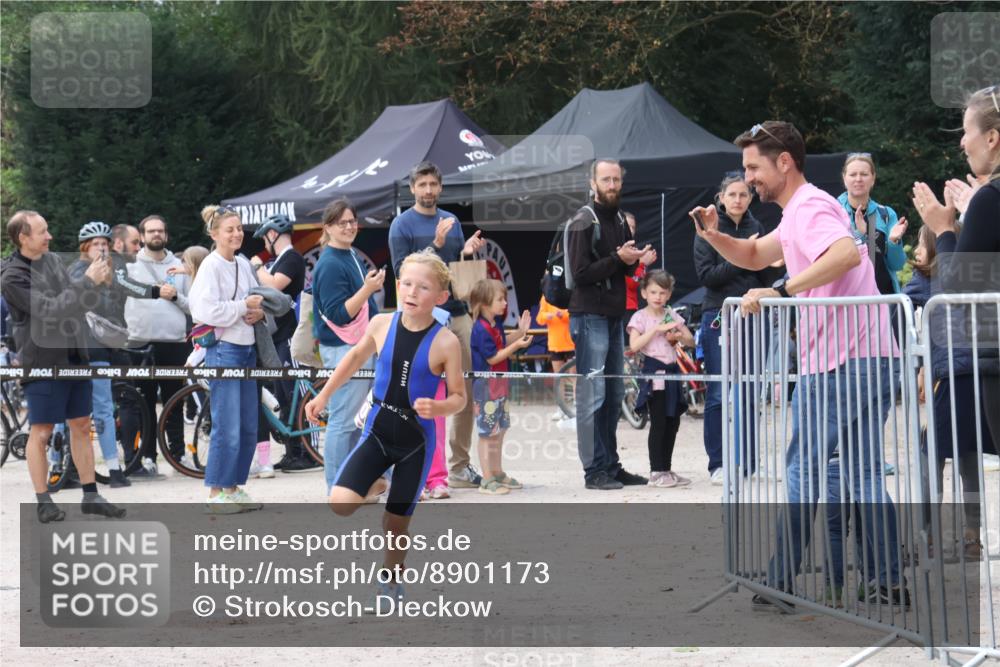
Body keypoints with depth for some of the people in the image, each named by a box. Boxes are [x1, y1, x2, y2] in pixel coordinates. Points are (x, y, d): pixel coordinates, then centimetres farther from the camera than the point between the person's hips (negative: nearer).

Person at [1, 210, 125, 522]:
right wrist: (88, 282, -22)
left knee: (81, 426, 10)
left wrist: (101, 281, -3)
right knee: (41, 432, 1)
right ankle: (43, 500, 10)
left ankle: (90, 496, 17)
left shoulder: (52, 260, 8)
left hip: (74, 356, 7)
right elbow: (50, 310, -22)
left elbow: (74, 301, 14)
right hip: (43, 363, -7)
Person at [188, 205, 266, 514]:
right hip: (222, 349, -8)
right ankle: (216, 493, 0)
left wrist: (258, 311, 0)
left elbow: (255, 300, 23)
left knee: (248, 427, 10)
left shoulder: (244, 264, 12)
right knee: (227, 428, -8)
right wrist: (244, 306, -14)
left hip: (247, 348, 8)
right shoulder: (211, 266, -11)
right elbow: (207, 311, -20)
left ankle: (233, 488, 20)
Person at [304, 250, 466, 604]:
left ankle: (391, 578, 38)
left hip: (416, 441, -2)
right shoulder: (381, 323, -8)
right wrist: (323, 396, 18)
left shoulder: (445, 342, -16)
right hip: (377, 431, 2)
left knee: (398, 522, 8)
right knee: (340, 503, -16)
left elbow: (459, 397, -7)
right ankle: (375, 486, 18)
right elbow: (356, 357, 13)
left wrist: (437, 408, -29)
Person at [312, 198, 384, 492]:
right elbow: (338, 315, -21)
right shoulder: (330, 265, -15)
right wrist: (367, 289, -26)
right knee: (342, 420, -7)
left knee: (348, 421, 13)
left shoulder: (351, 257, 13)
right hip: (343, 349, -10)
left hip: (362, 346, 10)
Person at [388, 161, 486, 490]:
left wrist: (467, 252, -2)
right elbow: (402, 271, -11)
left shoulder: (452, 221, 14)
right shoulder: (402, 225, -3)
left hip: (457, 313, 6)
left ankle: (460, 466, 11)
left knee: (466, 392, 4)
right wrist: (436, 246, -20)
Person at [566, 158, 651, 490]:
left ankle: (611, 466, 17)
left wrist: (635, 259, 1)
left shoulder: (619, 220, 16)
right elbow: (580, 273, -16)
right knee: (592, 397, -7)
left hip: (614, 316, 8)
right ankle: (594, 470, -5)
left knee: (614, 396, 11)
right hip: (590, 316, -8)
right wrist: (617, 258, -19)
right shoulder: (583, 222, -9)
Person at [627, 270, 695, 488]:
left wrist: (680, 336, -8)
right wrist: (657, 329, -19)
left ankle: (666, 469, 16)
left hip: (672, 371, 6)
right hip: (654, 373, -6)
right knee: (658, 423, -7)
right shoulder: (640, 317, -3)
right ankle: (656, 472, -4)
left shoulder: (671, 315, 12)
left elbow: (691, 341, 13)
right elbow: (634, 345, -16)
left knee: (673, 422, 7)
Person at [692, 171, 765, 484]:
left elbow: (765, 274, 14)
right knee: (719, 395, -2)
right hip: (719, 317, -4)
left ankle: (745, 462, 12)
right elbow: (707, 275, -10)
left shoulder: (755, 228, 11)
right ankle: (718, 464, 3)